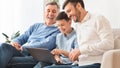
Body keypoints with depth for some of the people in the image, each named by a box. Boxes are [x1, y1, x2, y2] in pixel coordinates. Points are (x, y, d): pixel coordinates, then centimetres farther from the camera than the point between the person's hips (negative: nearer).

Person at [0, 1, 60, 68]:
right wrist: (15, 42, -2)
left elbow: (47, 45, -10)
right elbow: (21, 38, 24)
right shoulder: (35, 26, 28)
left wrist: (23, 47, -15)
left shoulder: (58, 30, 6)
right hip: (23, 52, 6)